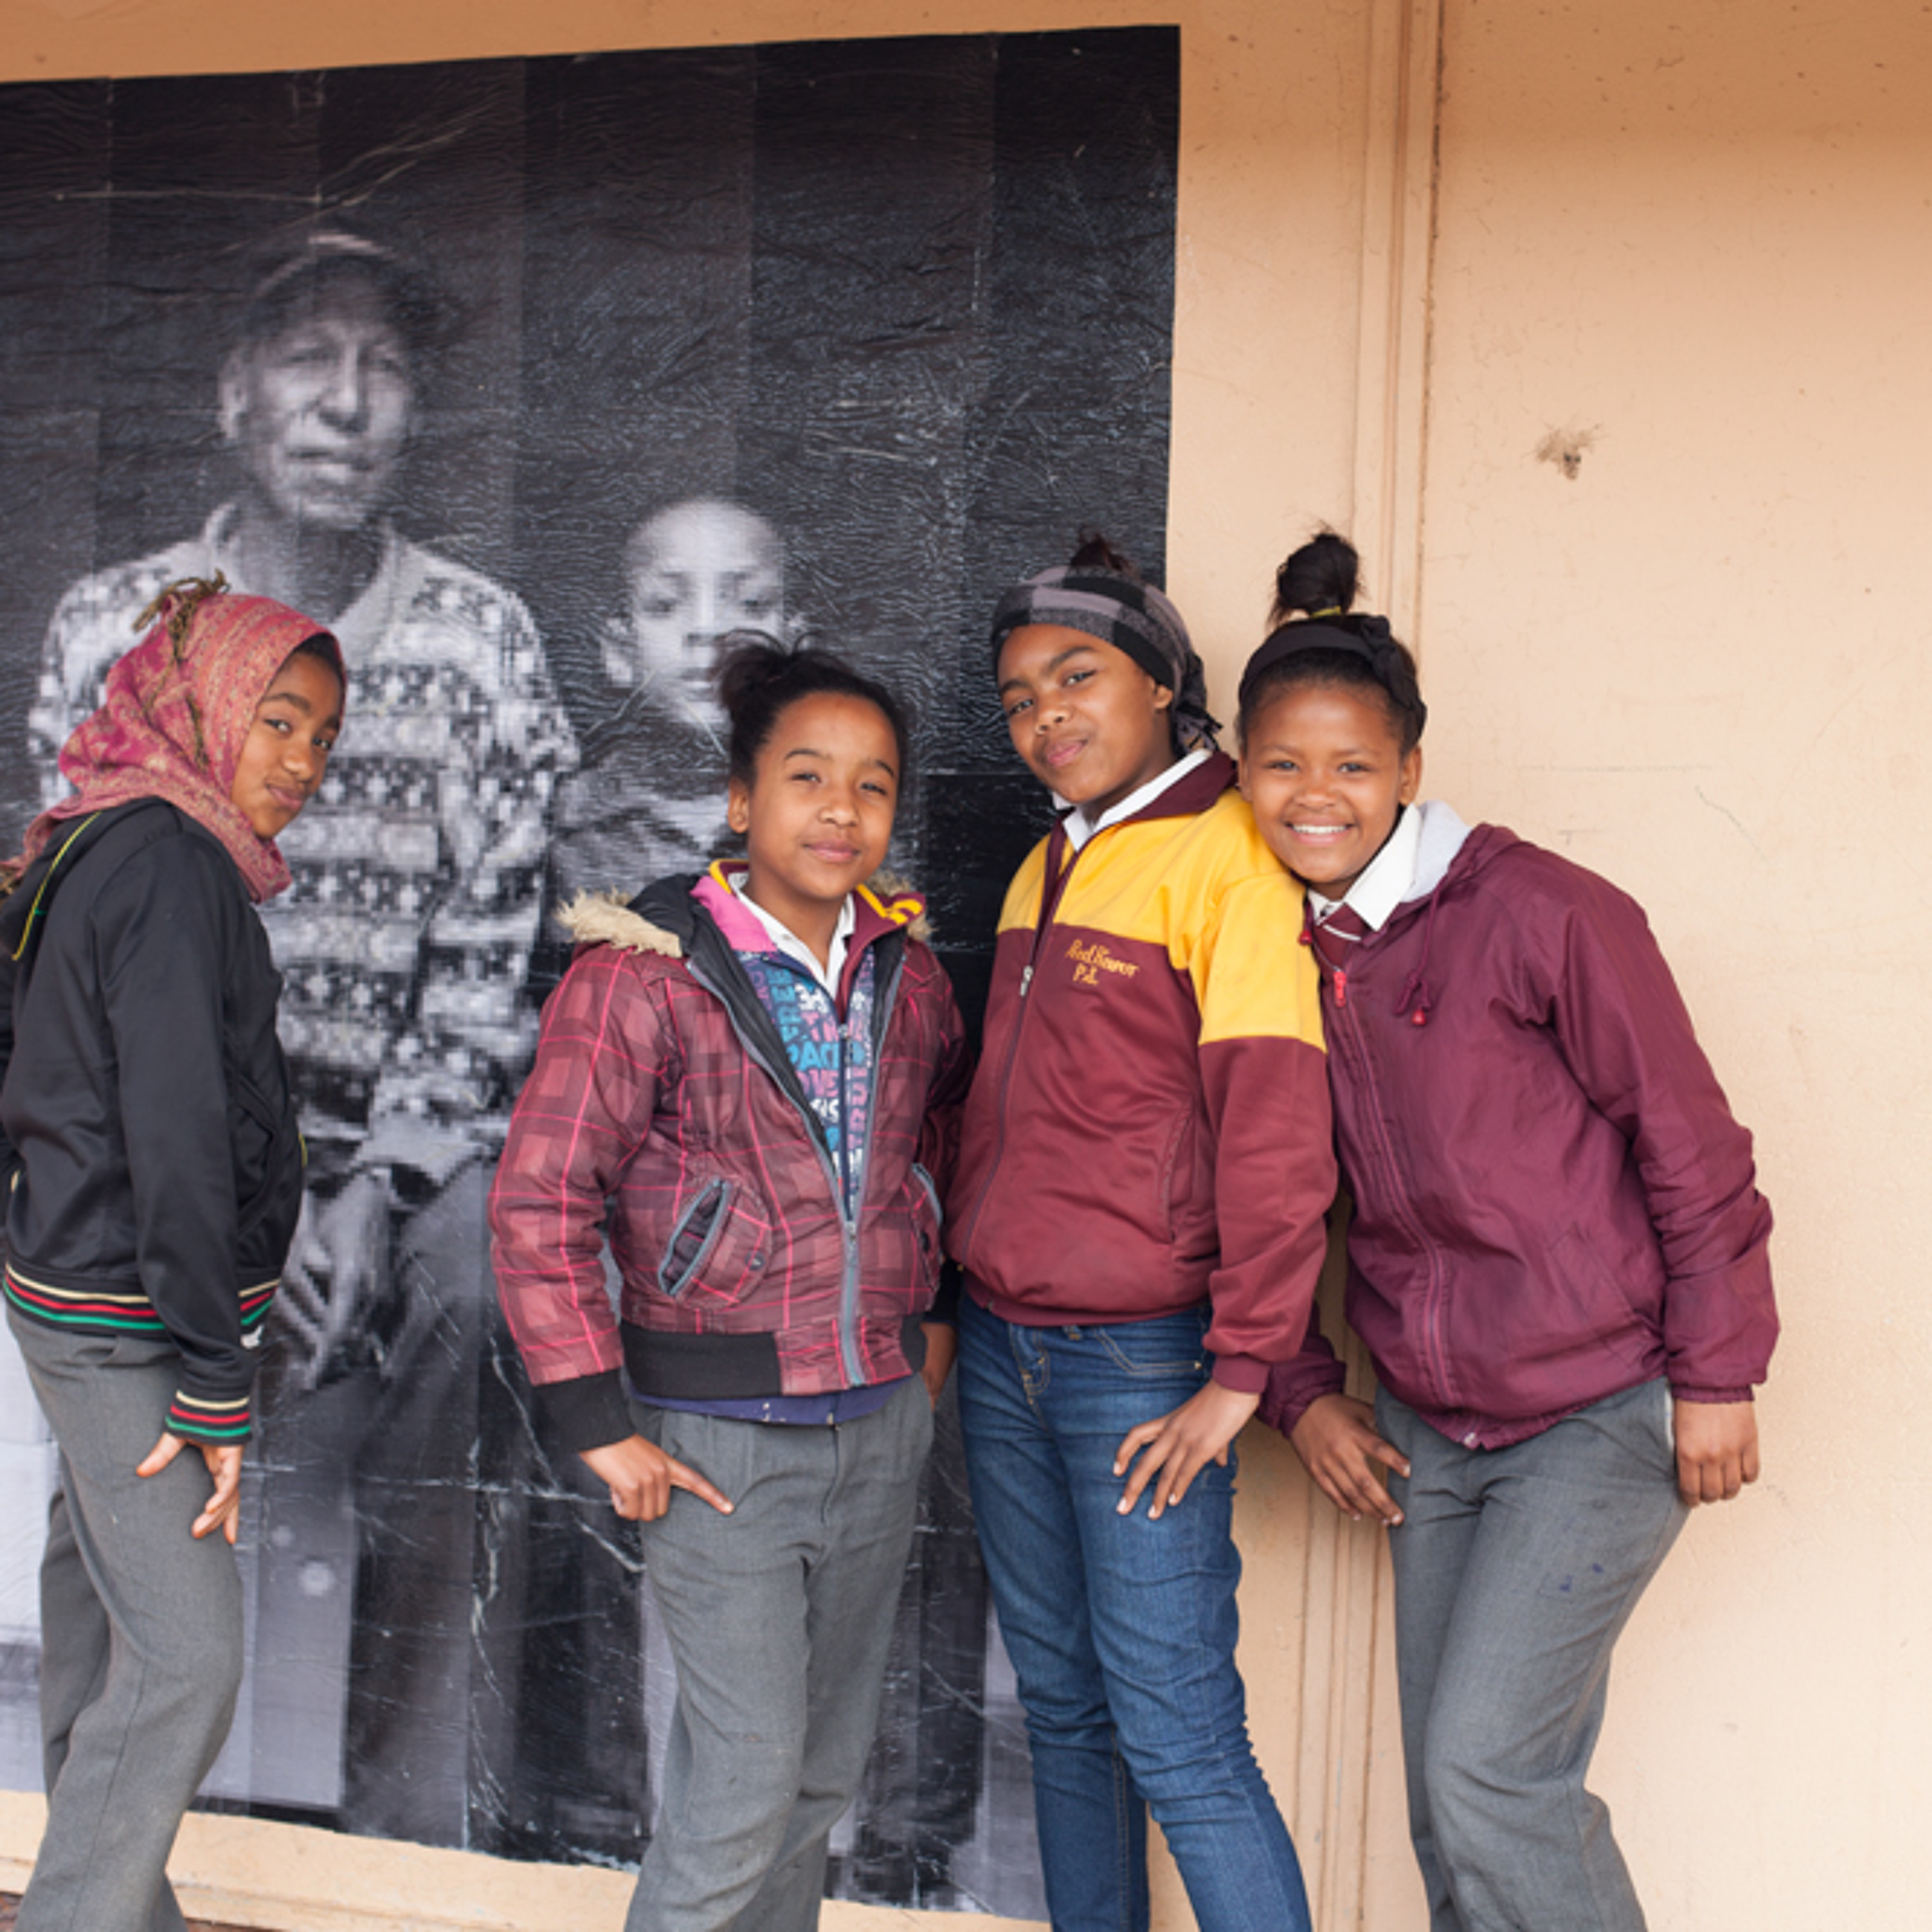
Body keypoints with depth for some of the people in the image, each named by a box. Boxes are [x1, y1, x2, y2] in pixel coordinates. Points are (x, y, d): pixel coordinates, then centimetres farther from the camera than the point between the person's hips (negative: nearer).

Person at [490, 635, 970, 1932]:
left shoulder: (907, 973, 5)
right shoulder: (641, 974, -12)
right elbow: (539, 1203, -12)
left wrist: (936, 1308, 12)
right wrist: (601, 1427, -13)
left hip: (883, 1421, 6)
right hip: (722, 1434, -5)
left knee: (824, 1772, 15)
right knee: (746, 1782, -4)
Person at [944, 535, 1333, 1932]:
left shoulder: (1226, 861, -10)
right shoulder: (1044, 869, 15)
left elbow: (1278, 1131, -16)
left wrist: (1240, 1375, -17)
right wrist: (957, 1304, 17)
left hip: (1141, 1363, -7)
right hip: (1002, 1351, 8)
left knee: (1178, 1741, -5)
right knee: (1064, 1710, 15)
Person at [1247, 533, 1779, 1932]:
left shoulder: (1541, 913, -16)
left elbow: (1688, 1142, -11)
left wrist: (1717, 1374, -9)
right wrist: (1303, 1394, 7)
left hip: (1601, 1419, -6)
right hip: (1427, 1432, 6)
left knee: (1486, 1771, -10)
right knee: (1449, 1797, 12)